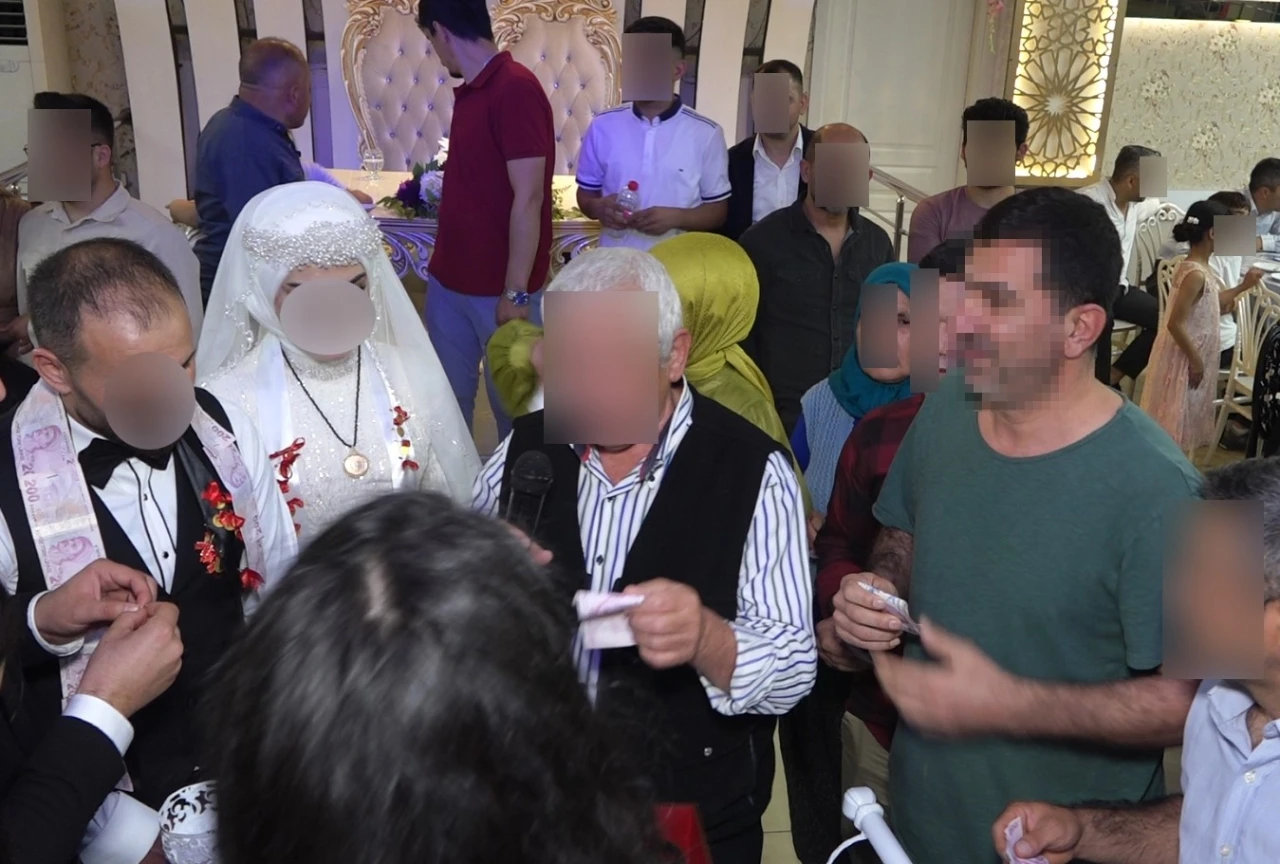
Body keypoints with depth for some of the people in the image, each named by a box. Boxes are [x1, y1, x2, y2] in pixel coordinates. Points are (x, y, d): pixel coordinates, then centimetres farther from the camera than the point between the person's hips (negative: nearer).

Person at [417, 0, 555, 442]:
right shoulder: (469, 91, 7)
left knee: (512, 402, 9)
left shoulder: (516, 89, -18)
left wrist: (516, 292, -19)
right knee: (447, 395, 18)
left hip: (499, 289, -8)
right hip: (448, 280, 8)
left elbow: (528, 198, -20)